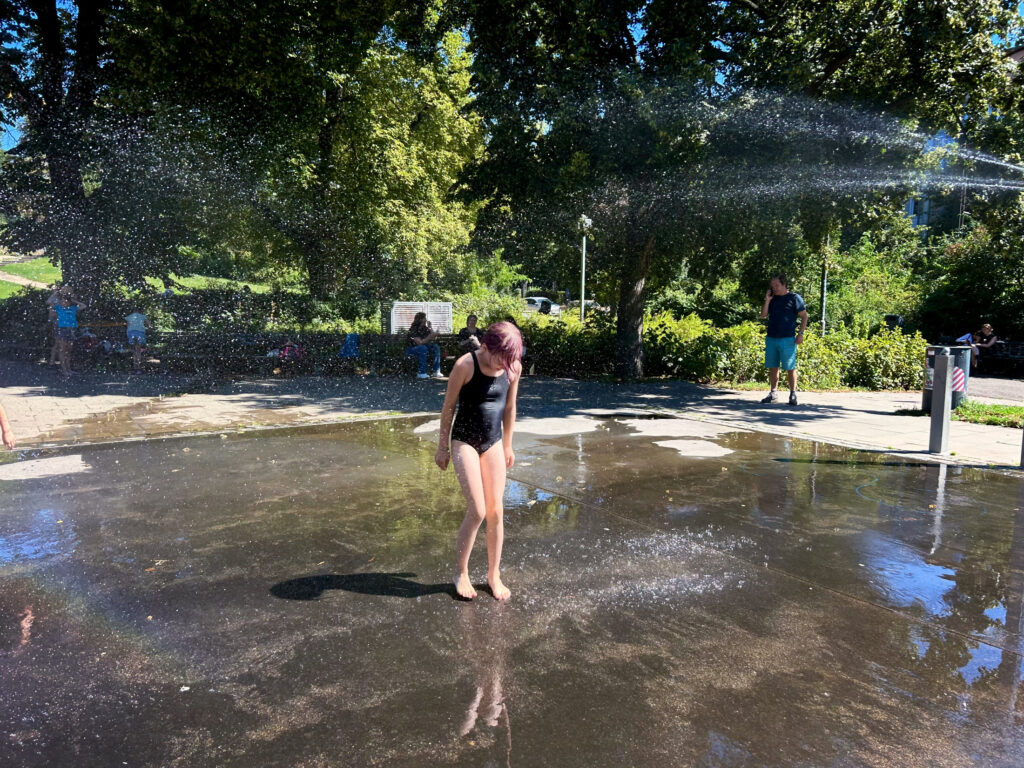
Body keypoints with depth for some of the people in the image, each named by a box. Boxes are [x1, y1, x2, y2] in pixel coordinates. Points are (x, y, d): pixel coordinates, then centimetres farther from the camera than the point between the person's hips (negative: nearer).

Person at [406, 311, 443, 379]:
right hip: (410, 349, -7)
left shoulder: (425, 328, 0)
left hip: (421, 348, 8)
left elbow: (434, 338, -3)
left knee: (436, 347, -10)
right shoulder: (414, 329, -22)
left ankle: (436, 371, -13)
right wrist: (430, 336, -35)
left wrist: (430, 328, -13)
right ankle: (421, 373, -33)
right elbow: (420, 342, -31)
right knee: (423, 348, -35)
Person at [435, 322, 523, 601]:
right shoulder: (465, 365, -19)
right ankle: (461, 573, 12)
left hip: (493, 443, 4)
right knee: (477, 511, -9)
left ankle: (494, 574, 21)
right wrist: (442, 446, -2)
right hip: (464, 443, -4)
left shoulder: (514, 367, -6)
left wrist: (507, 446, 15)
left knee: (496, 511, 4)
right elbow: (449, 406, -8)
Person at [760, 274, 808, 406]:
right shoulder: (772, 299, 13)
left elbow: (804, 316, -3)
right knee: (772, 367, 9)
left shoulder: (794, 298, -3)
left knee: (790, 368, -3)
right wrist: (767, 301, -2)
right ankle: (773, 393, 17)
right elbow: (763, 315, 8)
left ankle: (793, 394, 4)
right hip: (771, 338, 5)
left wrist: (801, 333, -11)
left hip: (787, 339, -5)